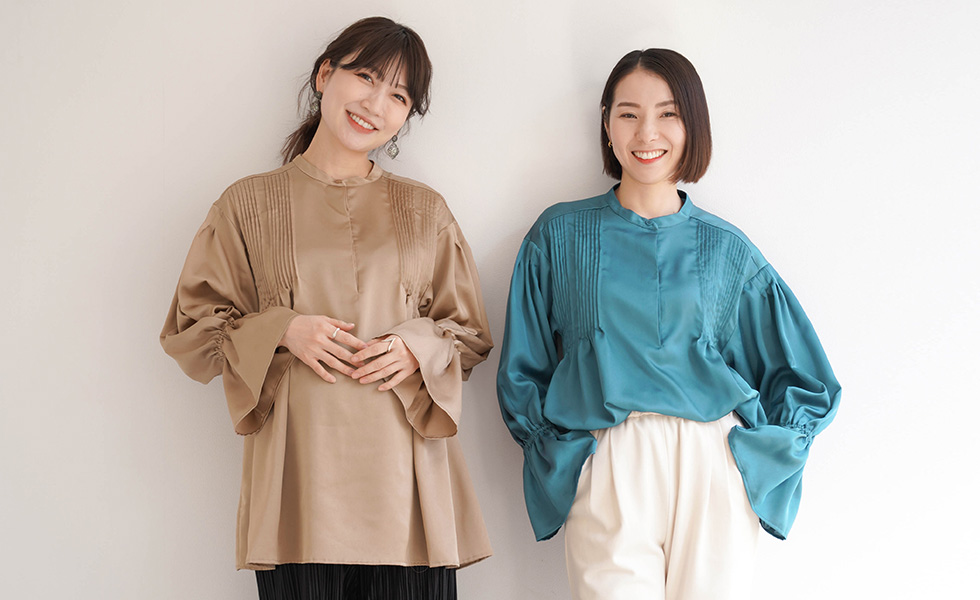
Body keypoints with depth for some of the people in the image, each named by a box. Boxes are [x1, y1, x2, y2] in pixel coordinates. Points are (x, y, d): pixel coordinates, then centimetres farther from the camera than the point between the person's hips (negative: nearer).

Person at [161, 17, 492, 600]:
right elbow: (190, 331, 8)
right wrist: (281, 331, -9)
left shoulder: (426, 212, 12)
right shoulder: (249, 204, 8)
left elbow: (472, 337, 15)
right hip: (297, 471, -1)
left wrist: (417, 349, -7)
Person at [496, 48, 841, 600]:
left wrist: (753, 453, 2)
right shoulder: (559, 236, 9)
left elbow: (809, 385, 13)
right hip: (606, 473, -1)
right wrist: (557, 453, 0)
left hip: (713, 473, 1)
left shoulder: (726, 249, 10)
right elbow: (521, 372, 12)